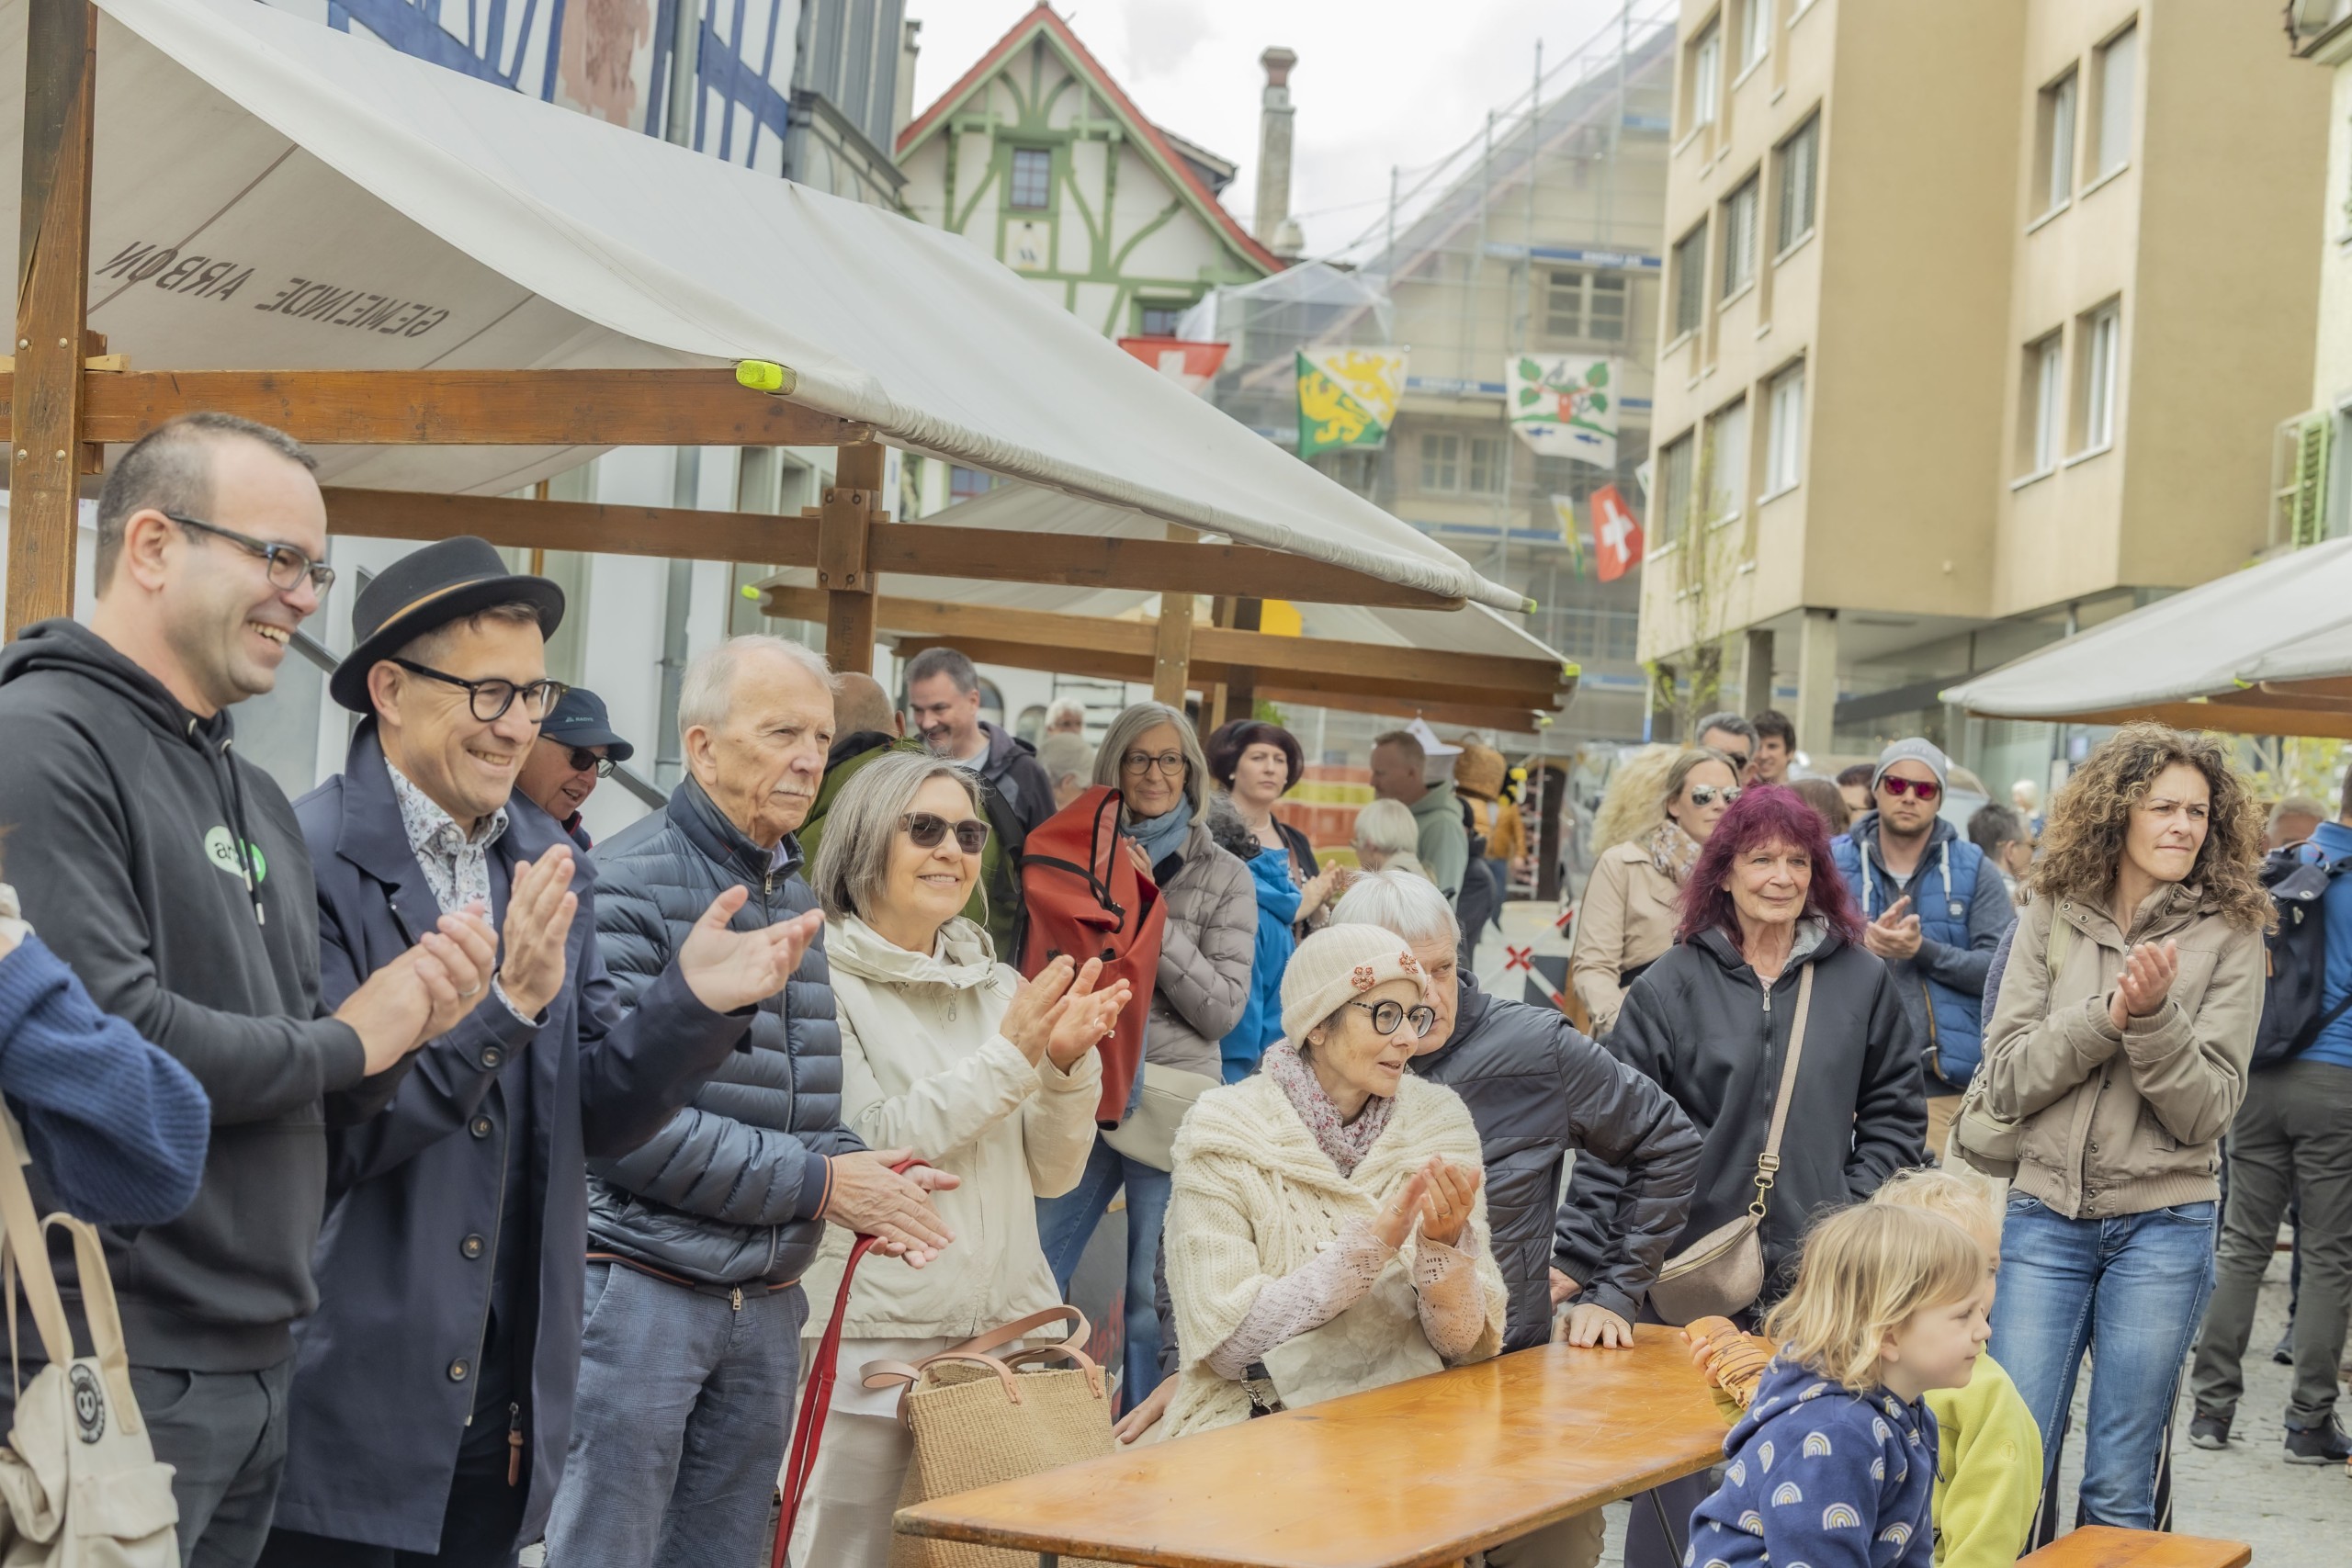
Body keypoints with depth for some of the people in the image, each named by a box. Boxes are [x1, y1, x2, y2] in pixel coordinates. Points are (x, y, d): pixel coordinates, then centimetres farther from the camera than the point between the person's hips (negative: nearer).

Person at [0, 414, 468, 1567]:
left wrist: (410, 1015, 0)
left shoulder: (260, 800, 18)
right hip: (115, 1377, -9)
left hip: (259, 1364, 9)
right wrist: (347, 1044, -8)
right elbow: (105, 1037, -23)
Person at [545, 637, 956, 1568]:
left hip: (767, 1305, 8)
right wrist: (818, 1184, -16)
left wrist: (859, 1174, -2)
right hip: (640, 1287, -7)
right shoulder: (629, 886, -12)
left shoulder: (798, 896, 13)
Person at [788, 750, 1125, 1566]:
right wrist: (1009, 1055, -14)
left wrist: (1069, 1063, -7)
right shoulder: (821, 983, -5)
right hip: (874, 1340, -5)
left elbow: (1053, 1172, 11)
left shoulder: (998, 988, 11)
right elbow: (867, 1151, -14)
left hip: (1010, 1332, 5)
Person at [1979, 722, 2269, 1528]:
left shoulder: (2227, 936, -2)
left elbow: (2207, 1112, -6)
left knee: (2119, 1492, 5)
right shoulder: (2051, 917, 3)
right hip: (2045, 1213, 1)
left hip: (2162, 1226, -1)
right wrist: (2109, 1013, -16)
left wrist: (2154, 1017, -21)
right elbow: (2006, 1082, -3)